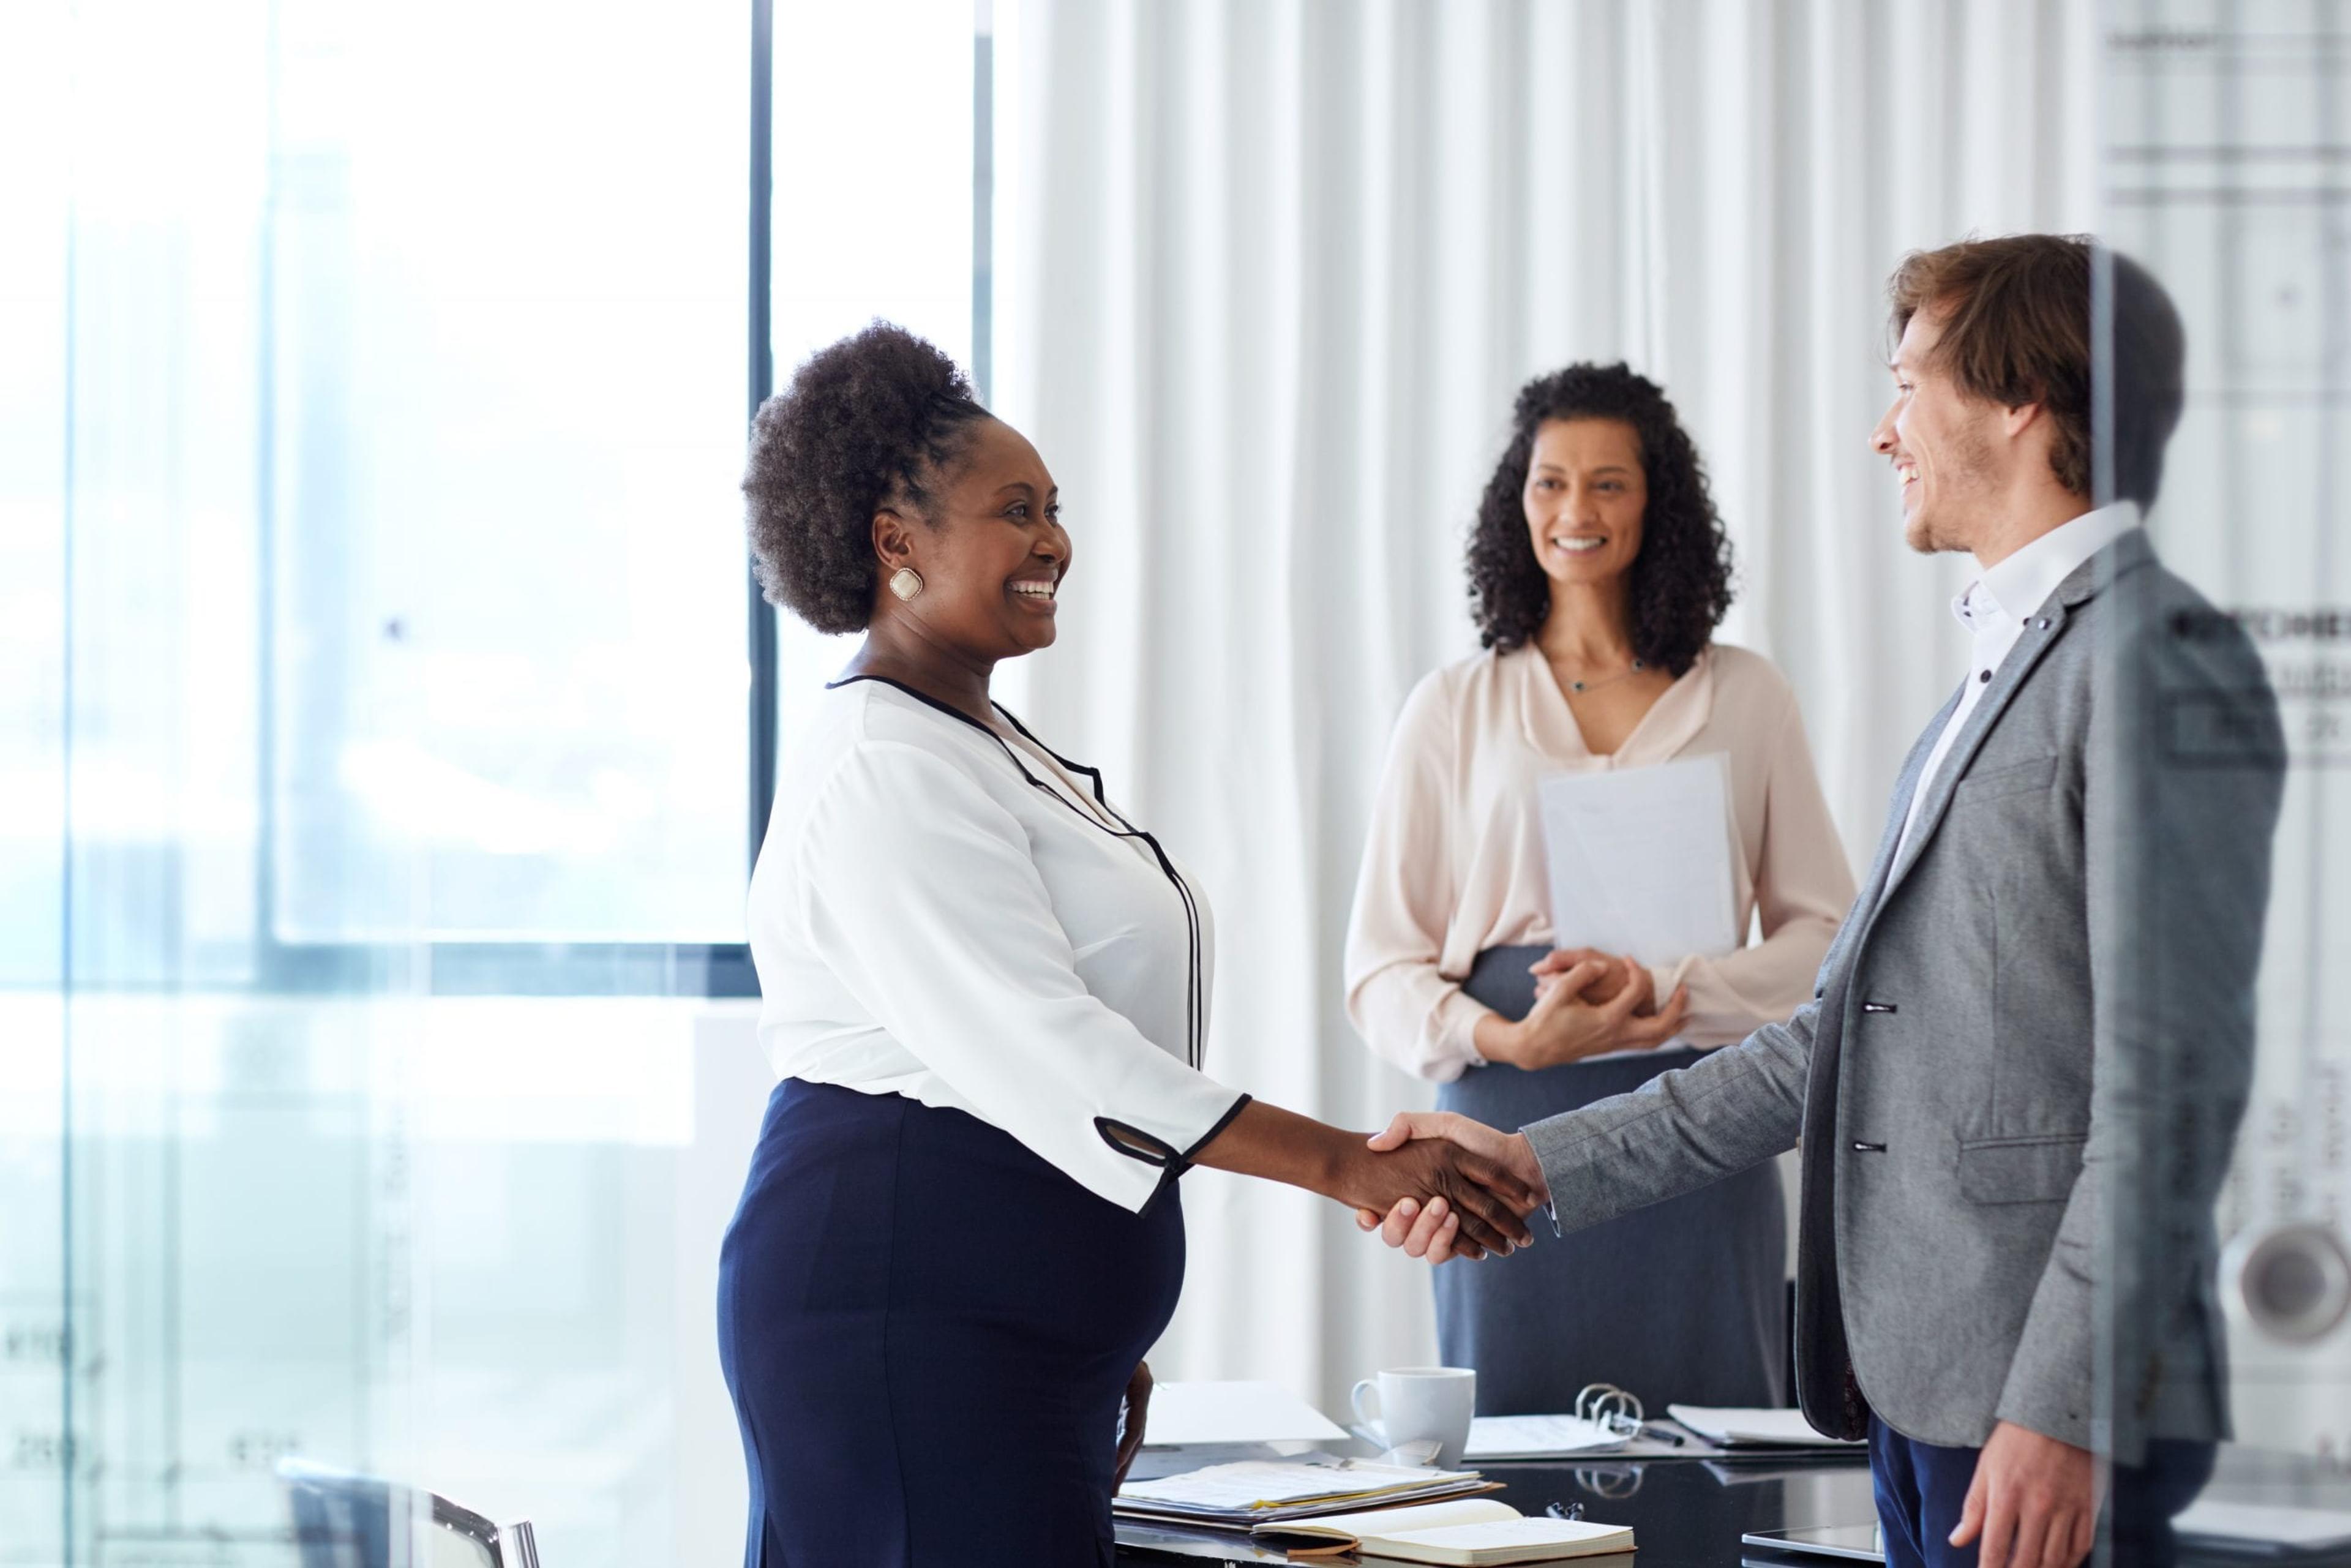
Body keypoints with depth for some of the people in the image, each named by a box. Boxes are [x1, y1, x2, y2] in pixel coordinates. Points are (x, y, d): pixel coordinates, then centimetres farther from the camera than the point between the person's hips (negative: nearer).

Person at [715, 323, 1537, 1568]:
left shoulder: (991, 749, 20)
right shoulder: (886, 767, -13)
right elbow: (1037, 1045, -23)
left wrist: (1108, 1343, 27)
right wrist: (1343, 1166, -25)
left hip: (1018, 1338, 10)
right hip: (904, 1319, -10)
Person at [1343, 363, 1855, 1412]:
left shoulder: (1742, 697, 10)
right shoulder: (1454, 709, 10)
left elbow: (1828, 937, 7)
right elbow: (1382, 967, 6)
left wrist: (1666, 991, -10)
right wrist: (1507, 1039, -14)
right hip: (1515, 1137, 0)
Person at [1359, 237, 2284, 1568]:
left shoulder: (2157, 657, -10)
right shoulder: (2003, 671, 21)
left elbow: (2172, 1076, -17)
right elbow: (1834, 1043, 21)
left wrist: (2066, 1408, -21)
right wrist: (1538, 1161, 16)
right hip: (1920, 1392, 9)